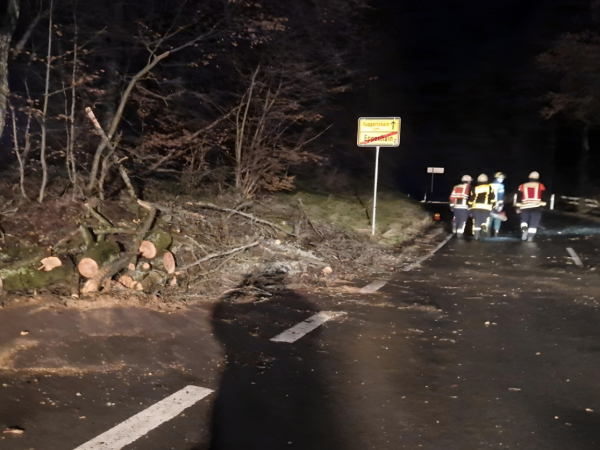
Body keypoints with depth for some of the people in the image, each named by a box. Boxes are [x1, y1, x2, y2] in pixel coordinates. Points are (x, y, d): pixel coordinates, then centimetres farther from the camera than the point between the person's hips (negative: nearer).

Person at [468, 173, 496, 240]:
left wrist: (470, 207, 18)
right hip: (485, 208, -2)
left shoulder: (475, 188, 10)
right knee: (484, 221, 8)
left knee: (476, 222, 7)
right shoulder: (489, 187, 6)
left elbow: (471, 199, 9)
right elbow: (492, 198, 2)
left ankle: (477, 236, 5)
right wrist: (494, 206, 12)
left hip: (475, 208, 2)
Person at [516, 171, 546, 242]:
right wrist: (542, 205, 12)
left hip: (525, 207, 2)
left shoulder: (522, 186, 8)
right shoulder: (540, 186, 3)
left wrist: (518, 207, 12)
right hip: (536, 207, -2)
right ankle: (530, 237, 1)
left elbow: (519, 197, 7)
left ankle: (524, 229, -11)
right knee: (534, 222, 6)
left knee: (524, 220, 17)